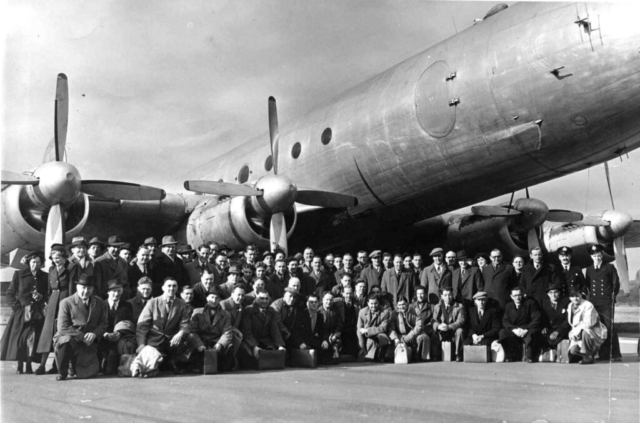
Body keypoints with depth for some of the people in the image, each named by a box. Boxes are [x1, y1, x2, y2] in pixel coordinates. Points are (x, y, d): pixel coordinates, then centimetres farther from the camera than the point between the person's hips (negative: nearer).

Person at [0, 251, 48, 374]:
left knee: (32, 338, -8)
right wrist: (17, 307, -6)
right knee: (19, 338, -4)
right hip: (21, 311, -1)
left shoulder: (44, 277, 11)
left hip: (37, 313, 1)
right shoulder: (19, 274, 6)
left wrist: (41, 297, -6)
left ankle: (28, 366, -4)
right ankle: (20, 366, 4)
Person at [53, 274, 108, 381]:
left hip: (88, 344, 4)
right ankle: (62, 372, -13)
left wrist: (94, 334, -14)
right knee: (67, 339, -40)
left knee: (91, 372, -11)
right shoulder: (66, 303, -7)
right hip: (67, 339, -3)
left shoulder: (99, 304, 6)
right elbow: (63, 328, -12)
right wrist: (82, 336, -19)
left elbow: (103, 324, 8)